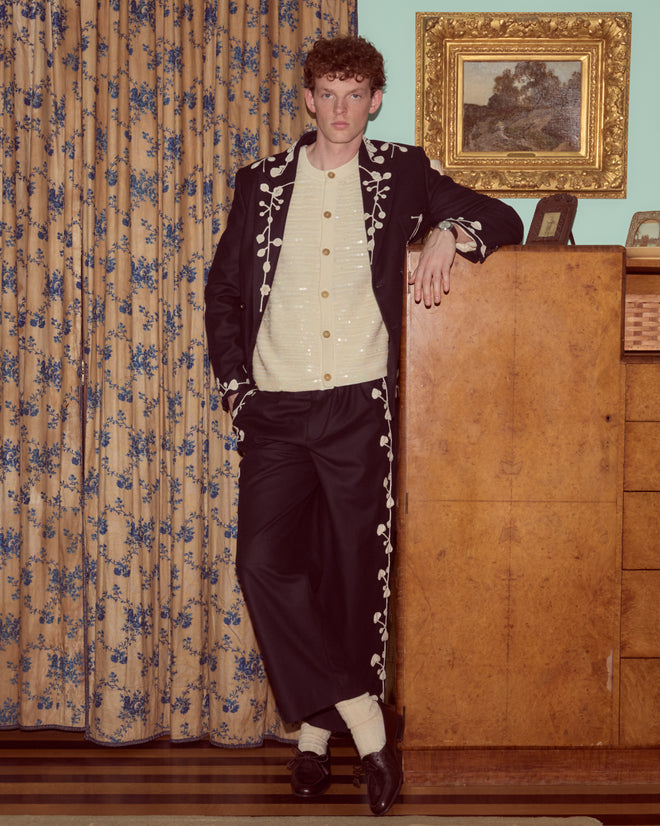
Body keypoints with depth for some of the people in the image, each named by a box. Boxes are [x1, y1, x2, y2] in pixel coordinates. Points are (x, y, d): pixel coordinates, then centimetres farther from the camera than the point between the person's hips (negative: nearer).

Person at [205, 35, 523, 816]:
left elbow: (503, 220, 12)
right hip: (275, 408, 1)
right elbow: (222, 289, 15)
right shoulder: (263, 181, 11)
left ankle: (319, 724, 17)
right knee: (265, 562, -11)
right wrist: (234, 385, 5)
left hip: (359, 406, -1)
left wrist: (449, 230, -10)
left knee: (354, 572, 2)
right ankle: (362, 718, -1)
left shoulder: (400, 173, 9)